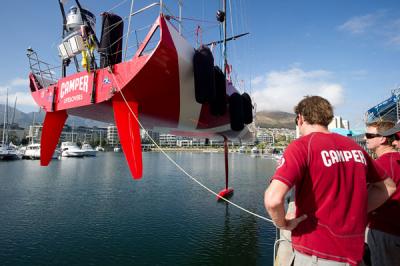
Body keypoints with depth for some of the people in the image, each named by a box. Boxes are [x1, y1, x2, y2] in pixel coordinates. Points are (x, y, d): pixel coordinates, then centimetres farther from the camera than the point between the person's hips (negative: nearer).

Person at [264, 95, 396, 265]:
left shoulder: (302, 146, -17)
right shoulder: (355, 147, 2)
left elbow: (273, 199, -30)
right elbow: (387, 186, 18)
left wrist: (283, 224, -11)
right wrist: (354, 213, 11)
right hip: (353, 251, 6)